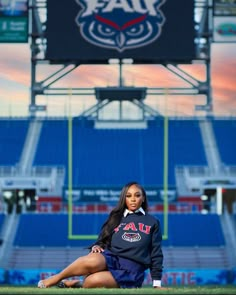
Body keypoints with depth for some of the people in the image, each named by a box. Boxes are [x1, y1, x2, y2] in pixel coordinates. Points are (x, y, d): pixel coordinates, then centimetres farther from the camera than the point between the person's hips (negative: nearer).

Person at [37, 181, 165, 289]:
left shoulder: (152, 222, 12)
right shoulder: (116, 218, 19)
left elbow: (156, 253, 11)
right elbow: (102, 241, 20)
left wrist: (157, 284, 5)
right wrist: (96, 246, -6)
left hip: (132, 271, -3)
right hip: (111, 258, 3)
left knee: (94, 281, -35)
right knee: (92, 261, -37)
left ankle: (77, 285, -4)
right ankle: (56, 278, -18)